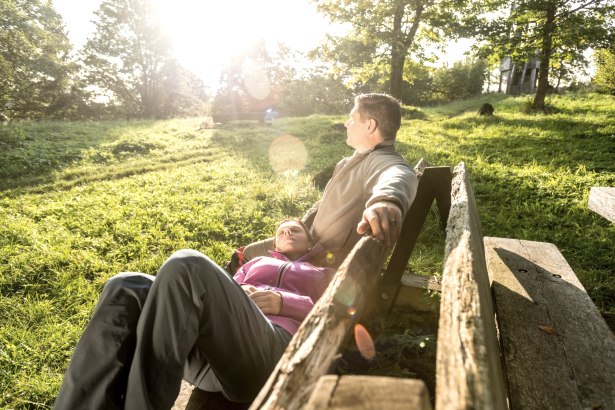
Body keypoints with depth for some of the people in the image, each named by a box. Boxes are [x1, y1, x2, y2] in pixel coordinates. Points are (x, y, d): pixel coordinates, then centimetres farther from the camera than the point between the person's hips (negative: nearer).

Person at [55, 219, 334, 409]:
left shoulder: (325, 276, 30)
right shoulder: (255, 263, 37)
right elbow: (220, 301, 24)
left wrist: (282, 302, -2)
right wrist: (236, 296, 1)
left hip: (270, 351, -4)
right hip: (210, 356, 4)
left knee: (188, 267, -29)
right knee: (125, 289, -20)